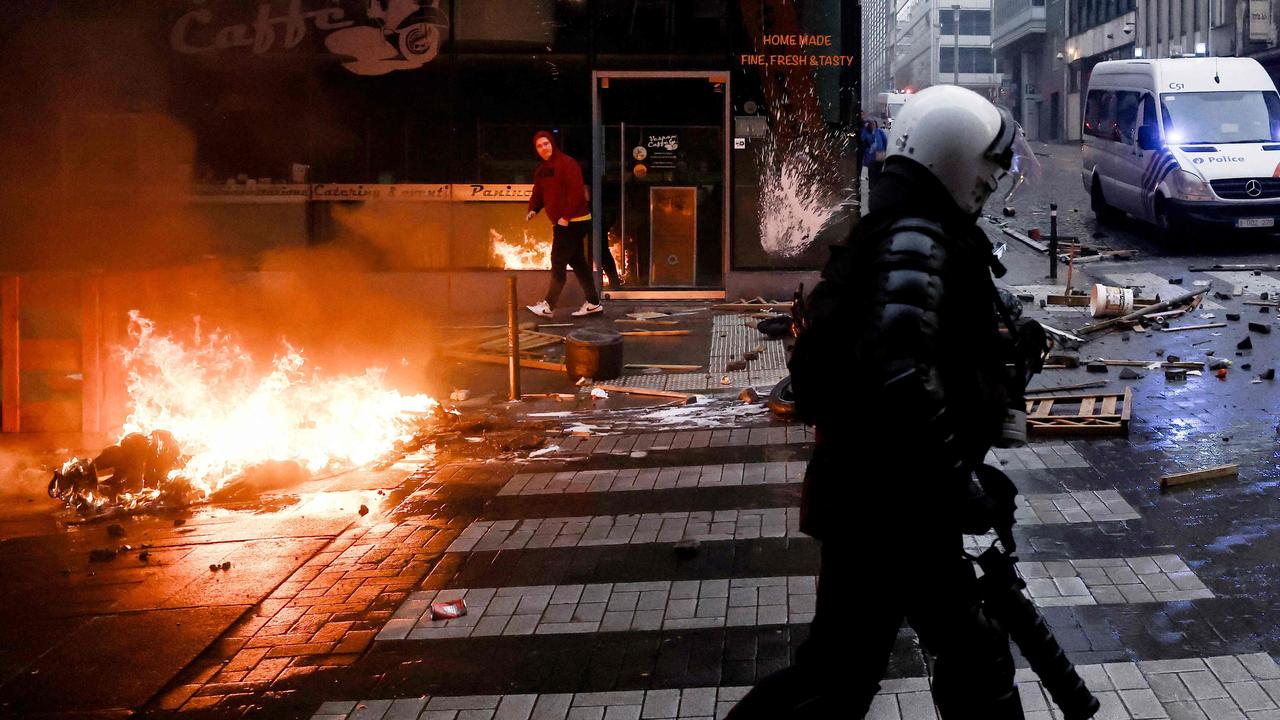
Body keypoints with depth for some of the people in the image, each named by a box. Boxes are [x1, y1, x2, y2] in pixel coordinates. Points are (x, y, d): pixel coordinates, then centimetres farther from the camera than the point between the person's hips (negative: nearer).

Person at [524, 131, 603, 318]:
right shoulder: (542, 170, 14)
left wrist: (566, 217, -23)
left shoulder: (567, 164, -14)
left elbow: (577, 192, -21)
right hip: (561, 223, 10)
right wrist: (533, 210, -7)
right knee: (577, 261, 13)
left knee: (558, 262, -9)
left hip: (572, 222, -10)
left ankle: (548, 306, -6)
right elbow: (538, 194, 15)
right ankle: (593, 303, 19)